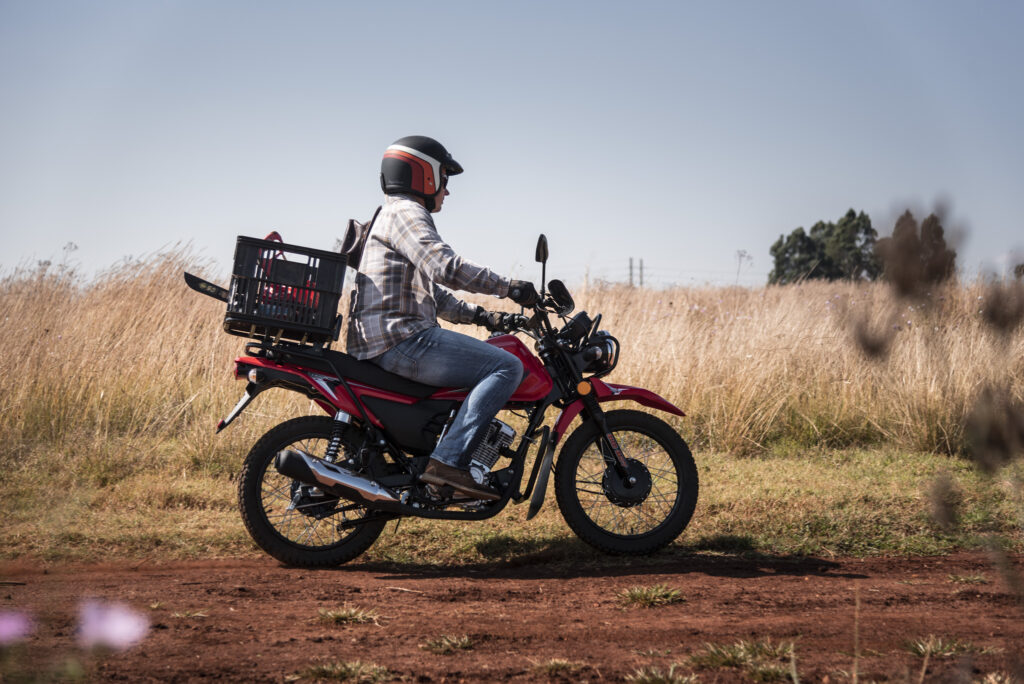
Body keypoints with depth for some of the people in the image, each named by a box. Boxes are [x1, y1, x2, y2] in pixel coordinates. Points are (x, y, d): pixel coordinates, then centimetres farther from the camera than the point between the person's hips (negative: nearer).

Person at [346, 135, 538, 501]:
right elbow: (444, 266, -22)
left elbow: (432, 292, 33)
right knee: (507, 366, -18)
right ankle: (448, 460, -28)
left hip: (383, 343, 11)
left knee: (491, 363, 28)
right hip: (402, 337, -11)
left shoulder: (396, 215, 28)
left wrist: (477, 314, 22)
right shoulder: (406, 212, -6)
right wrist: (509, 287, -18)